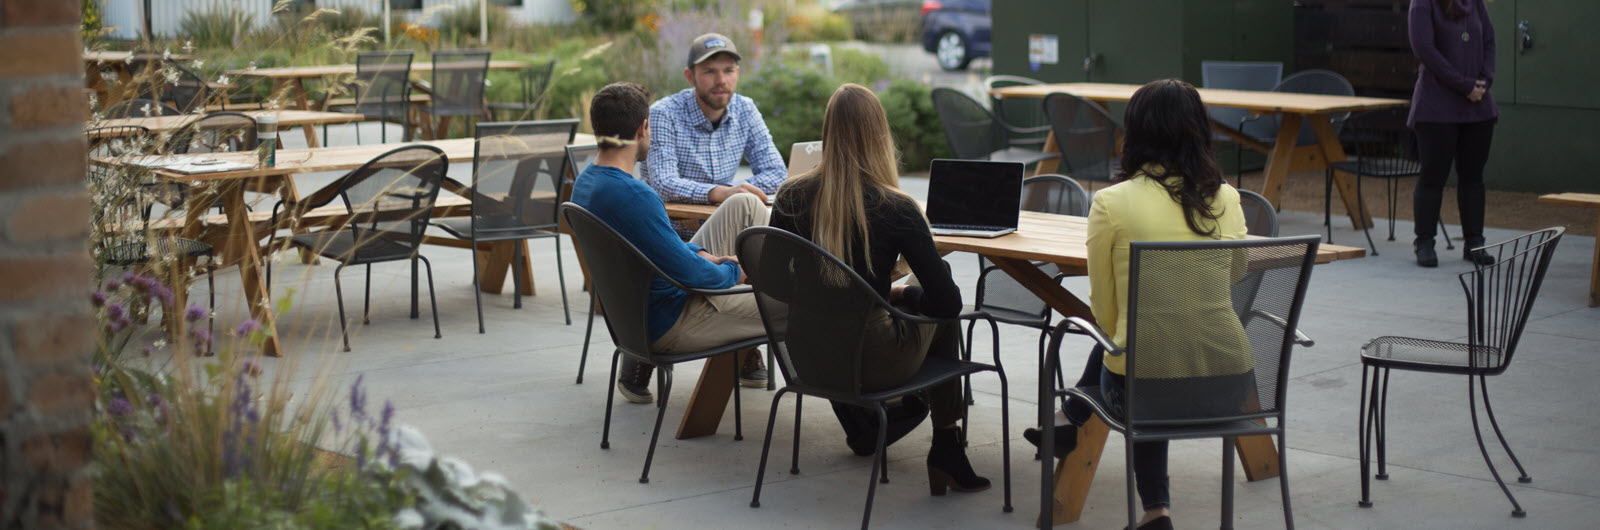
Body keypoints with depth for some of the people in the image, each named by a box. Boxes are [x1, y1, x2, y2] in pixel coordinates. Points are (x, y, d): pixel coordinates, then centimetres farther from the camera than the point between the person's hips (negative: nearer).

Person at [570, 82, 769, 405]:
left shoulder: (586, 181, 1)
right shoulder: (632, 196, -31)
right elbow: (689, 273, -27)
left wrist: (700, 255, 4)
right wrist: (732, 272, -8)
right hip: (668, 326, -10)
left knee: (745, 206, 13)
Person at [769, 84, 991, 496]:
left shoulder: (791, 196, -4)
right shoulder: (894, 208, -16)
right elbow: (948, 302, -13)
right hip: (870, 364, -5)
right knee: (939, 314, 26)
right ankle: (946, 450, 29)